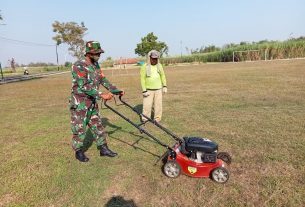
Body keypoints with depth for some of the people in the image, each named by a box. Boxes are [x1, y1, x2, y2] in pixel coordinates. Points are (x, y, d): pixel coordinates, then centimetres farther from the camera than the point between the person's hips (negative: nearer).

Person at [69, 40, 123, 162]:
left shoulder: (95, 65, 6)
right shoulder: (79, 66, -20)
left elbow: (103, 80, 11)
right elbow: (84, 86, -28)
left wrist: (116, 91, 5)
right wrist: (101, 95, -31)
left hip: (92, 103, 8)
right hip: (79, 103, -8)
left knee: (97, 126, 12)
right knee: (79, 128, 5)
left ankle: (103, 149, 23)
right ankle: (79, 152, 23)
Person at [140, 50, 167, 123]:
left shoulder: (159, 66, 8)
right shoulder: (144, 67, -5)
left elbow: (163, 76, 16)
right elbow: (142, 79, -6)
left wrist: (164, 86, 8)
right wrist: (144, 90, -11)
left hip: (158, 89, 4)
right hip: (148, 90, -3)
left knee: (158, 104, 5)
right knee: (147, 105, -4)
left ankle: (157, 119, 18)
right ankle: (145, 120, 10)